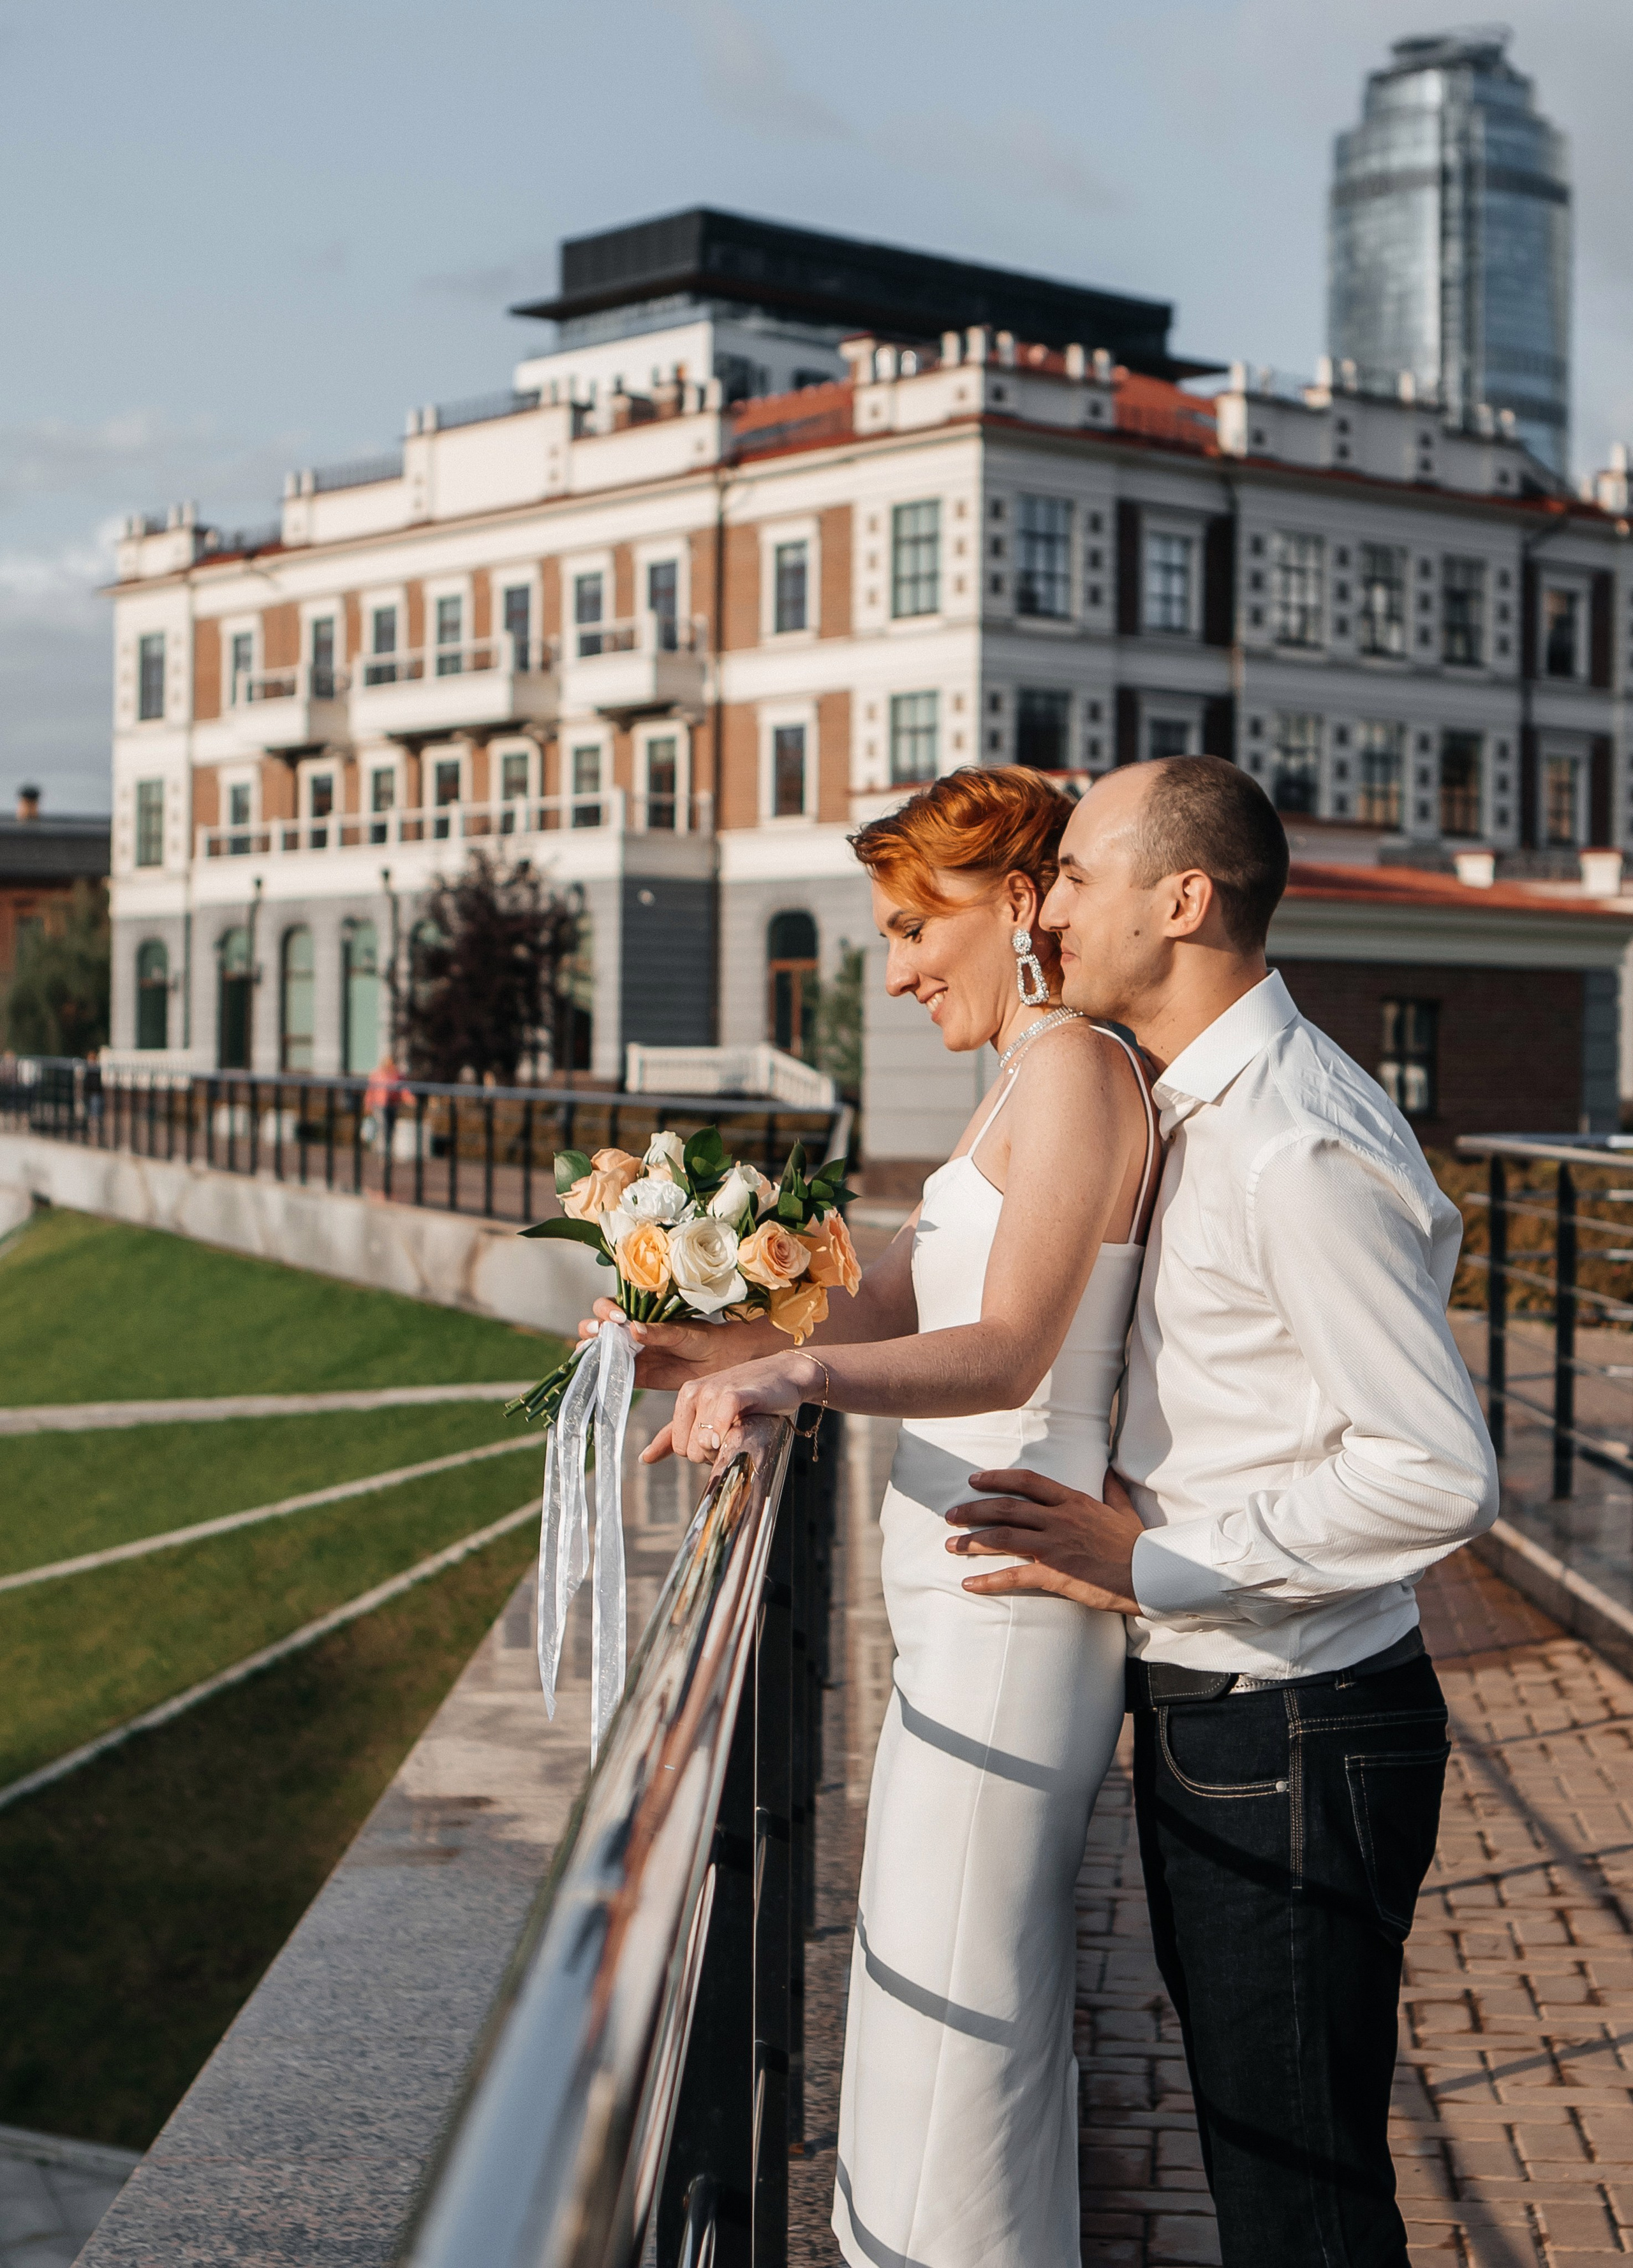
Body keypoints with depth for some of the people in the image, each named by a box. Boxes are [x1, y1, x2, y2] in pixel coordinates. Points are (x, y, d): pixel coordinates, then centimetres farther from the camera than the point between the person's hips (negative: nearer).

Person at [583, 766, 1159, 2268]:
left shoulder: (1079, 1070, -16)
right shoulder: (1022, 1086, 17)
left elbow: (1004, 1355, -28)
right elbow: (883, 1311, 17)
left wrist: (800, 1375, -42)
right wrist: (699, 1348, 6)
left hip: (1009, 1597, -10)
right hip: (969, 1595, 10)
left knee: (958, 2011, -1)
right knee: (952, 1984, 20)